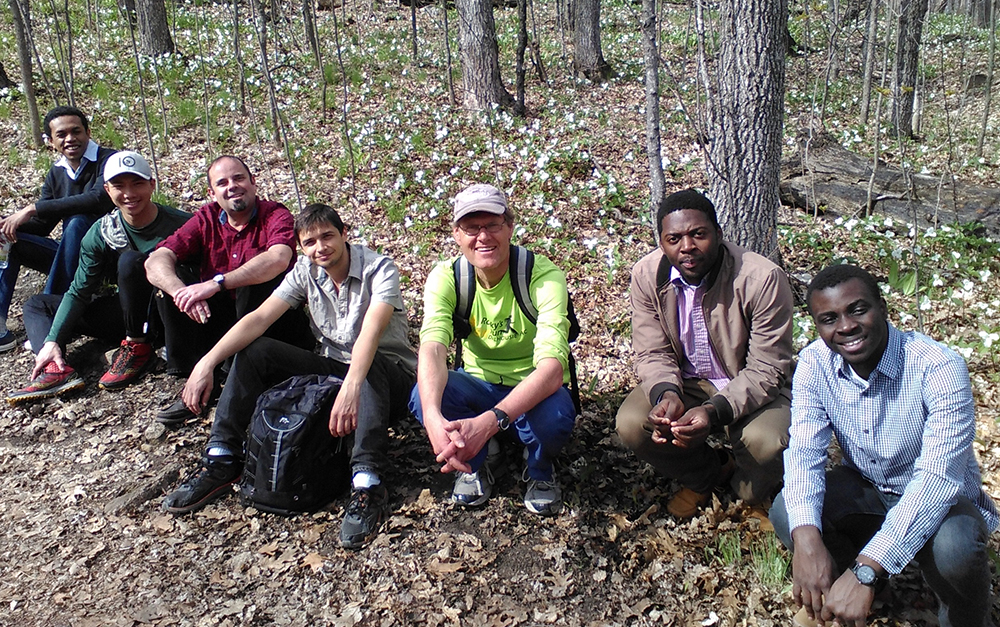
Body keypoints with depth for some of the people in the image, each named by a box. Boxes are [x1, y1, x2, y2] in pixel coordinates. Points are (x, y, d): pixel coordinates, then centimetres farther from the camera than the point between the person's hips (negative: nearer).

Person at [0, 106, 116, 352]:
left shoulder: (108, 160, -12)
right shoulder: (57, 173, 10)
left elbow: (99, 199, -32)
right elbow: (41, 225, 10)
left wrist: (33, 208, -29)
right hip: (73, 257, 7)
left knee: (78, 222, -34)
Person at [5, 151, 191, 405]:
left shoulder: (180, 225, -16)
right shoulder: (101, 233, -3)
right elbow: (79, 293, -4)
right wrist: (52, 340, -14)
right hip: (131, 313, 6)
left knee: (131, 260, -31)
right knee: (36, 305, 6)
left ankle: (137, 347, -19)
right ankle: (58, 370, -24)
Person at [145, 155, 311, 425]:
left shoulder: (275, 215, -12)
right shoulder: (206, 218, 1)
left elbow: (278, 259, -36)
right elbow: (156, 261, -11)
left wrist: (217, 283, -42)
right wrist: (180, 291, -33)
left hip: (272, 322, -4)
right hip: (219, 321, 5)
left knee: (257, 280, -31)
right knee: (171, 279, -11)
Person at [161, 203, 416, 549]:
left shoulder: (379, 268, -18)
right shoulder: (305, 271, -1)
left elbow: (371, 331, -36)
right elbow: (259, 318, -11)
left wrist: (351, 387, -52)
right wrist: (207, 362, -25)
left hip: (389, 372, -5)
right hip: (333, 366, 6)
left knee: (370, 367, -41)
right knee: (253, 350, -11)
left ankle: (368, 483, -48)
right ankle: (222, 461, -10)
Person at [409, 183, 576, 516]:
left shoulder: (544, 276, -24)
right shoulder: (446, 277, -14)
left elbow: (552, 367, -36)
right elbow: (433, 347, -31)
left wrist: (487, 422, -52)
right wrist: (433, 417, -53)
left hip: (532, 388, -2)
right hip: (478, 385, 2)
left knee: (556, 414, -37)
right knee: (422, 396, -29)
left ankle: (540, 469, 2)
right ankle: (480, 459, 4)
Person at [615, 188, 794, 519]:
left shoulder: (762, 279, -25)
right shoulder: (647, 275, -13)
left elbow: (766, 370, -23)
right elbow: (653, 353, -8)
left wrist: (715, 411, -40)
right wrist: (666, 395, -31)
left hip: (753, 389, -3)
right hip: (685, 382, 3)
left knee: (764, 442, -34)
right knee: (631, 424, -23)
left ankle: (754, 498, 7)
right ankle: (705, 475, 10)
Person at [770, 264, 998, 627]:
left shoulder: (939, 368, -27)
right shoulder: (814, 363, -13)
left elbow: (939, 477, -36)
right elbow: (804, 452, -21)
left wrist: (866, 571, -46)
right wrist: (806, 539, -41)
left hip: (940, 500, -3)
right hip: (864, 491, 3)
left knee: (954, 547, -35)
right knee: (786, 512, -23)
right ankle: (837, 590, 9)